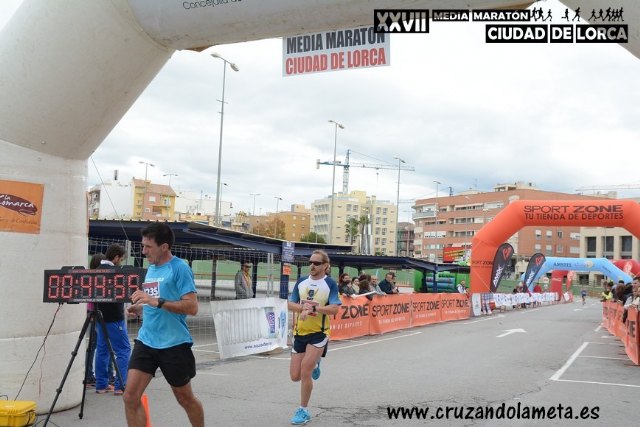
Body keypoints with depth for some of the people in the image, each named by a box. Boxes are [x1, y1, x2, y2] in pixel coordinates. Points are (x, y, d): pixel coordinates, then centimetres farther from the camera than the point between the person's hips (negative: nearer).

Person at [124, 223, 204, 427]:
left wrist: (156, 301, -26)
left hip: (174, 344, -6)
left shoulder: (180, 268, -12)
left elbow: (192, 307, -19)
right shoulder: (151, 268, 11)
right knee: (130, 396, -5)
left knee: (185, 398, 11)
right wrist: (141, 307, 4)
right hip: (146, 341, 6)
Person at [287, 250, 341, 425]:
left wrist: (313, 308, -29)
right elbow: (290, 304, 4)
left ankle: (303, 411, 7)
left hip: (319, 333, -5)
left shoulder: (330, 284, -7)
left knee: (305, 372, -11)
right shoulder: (301, 282, 5)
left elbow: (334, 308, -17)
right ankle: (314, 365, 39)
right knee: (295, 376, 6)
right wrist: (303, 307, -16)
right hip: (300, 332, 5)